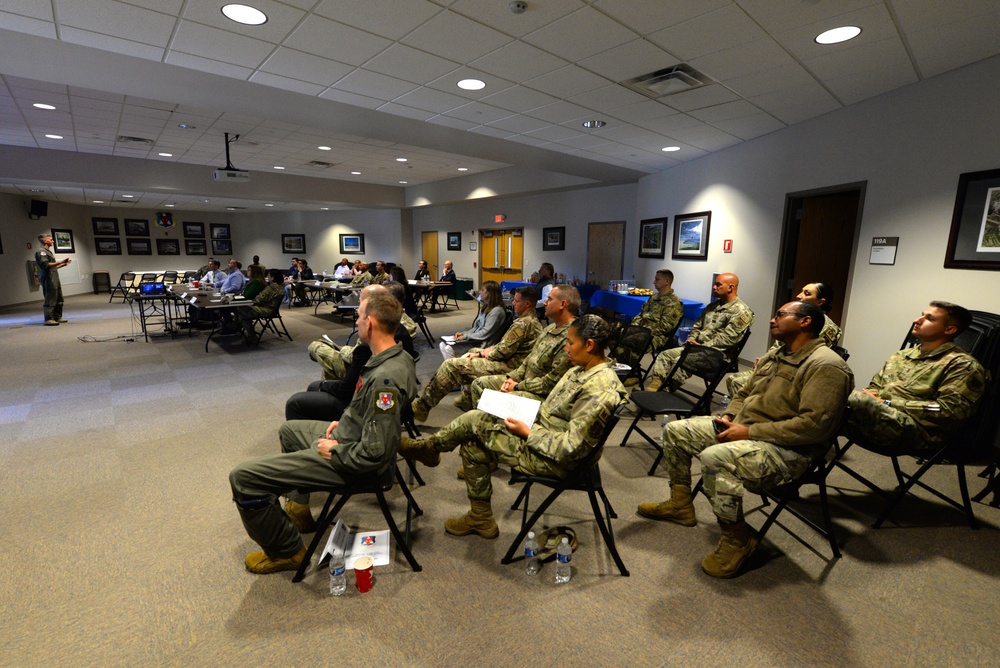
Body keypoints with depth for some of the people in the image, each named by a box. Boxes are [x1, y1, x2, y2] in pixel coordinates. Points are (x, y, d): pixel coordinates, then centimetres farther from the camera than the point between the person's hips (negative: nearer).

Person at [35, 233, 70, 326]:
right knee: (50, 299, -10)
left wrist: (63, 264, 19)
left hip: (54, 278, 10)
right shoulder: (41, 252, -8)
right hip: (48, 279, -10)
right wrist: (60, 262, -22)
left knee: (59, 299, 12)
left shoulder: (48, 251, 23)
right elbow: (45, 265, -21)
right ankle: (48, 319, -8)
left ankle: (57, 317, 18)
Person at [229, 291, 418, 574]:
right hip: (350, 433, 10)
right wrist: (343, 421, 5)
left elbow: (375, 453, -32)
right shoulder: (398, 356, -4)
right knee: (288, 429, 33)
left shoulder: (385, 379, -34)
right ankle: (299, 508, 41)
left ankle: (286, 551, 8)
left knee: (243, 478, -9)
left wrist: (334, 451, -17)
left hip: (351, 461, -10)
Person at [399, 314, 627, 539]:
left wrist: (527, 433, -20)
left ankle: (428, 447, 19)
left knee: (473, 421, -9)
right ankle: (480, 518, 21)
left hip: (551, 459, -9)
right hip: (541, 435, 9)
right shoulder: (583, 370, 2)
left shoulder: (599, 392, -28)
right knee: (472, 444, 7)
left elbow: (572, 447, -28)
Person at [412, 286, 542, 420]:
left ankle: (422, 407, -4)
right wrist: (482, 352, 7)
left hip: (507, 367, -11)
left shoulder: (523, 324, -19)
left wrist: (484, 353, -2)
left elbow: (502, 352, -21)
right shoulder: (533, 320, 14)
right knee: (473, 351, 30)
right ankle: (467, 399, 29)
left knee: (451, 365, -11)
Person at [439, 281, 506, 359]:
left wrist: (465, 336, -15)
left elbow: (485, 334, -20)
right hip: (475, 339, 10)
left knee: (448, 348, -20)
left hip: (483, 344, -10)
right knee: (442, 345, -2)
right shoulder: (486, 308, 16)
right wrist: (463, 333, 3)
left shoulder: (497, 311, -16)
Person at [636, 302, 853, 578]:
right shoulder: (773, 355, 14)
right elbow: (744, 394, 22)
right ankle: (681, 505, 20)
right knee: (674, 430, 6)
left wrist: (749, 432, -23)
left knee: (714, 458, -37)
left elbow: (814, 424, -25)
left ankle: (737, 538, -12)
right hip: (742, 428, 10)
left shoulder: (826, 366, -15)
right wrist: (728, 417, 0)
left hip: (787, 451, -9)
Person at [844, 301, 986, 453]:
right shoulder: (901, 355, 26)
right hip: (875, 414, 6)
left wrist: (888, 403, -12)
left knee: (858, 401, -39)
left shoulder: (963, 365, 5)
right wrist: (870, 395, 2)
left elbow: (950, 410, -8)